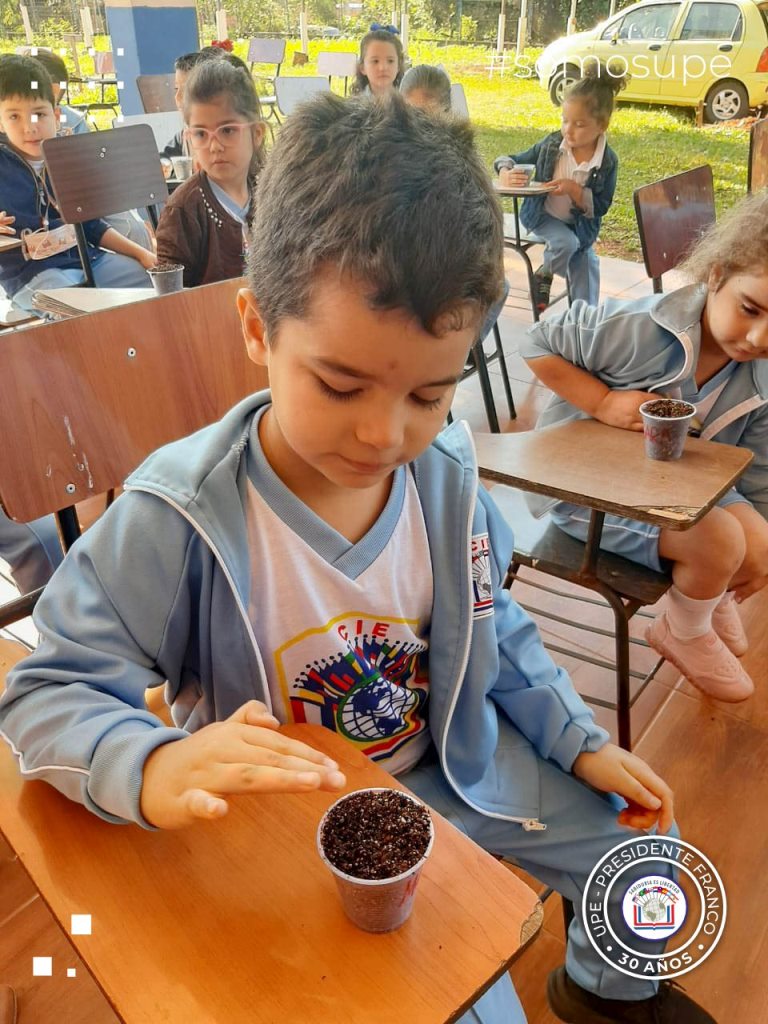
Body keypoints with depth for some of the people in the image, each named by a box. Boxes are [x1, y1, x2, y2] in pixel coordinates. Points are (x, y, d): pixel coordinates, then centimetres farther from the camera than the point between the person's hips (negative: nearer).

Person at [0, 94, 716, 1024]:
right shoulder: (177, 518, -28)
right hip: (290, 816, -4)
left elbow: (493, 625, 4)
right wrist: (154, 768, -42)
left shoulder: (445, 468, -12)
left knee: (643, 843, 12)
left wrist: (577, 740, 4)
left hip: (449, 762, 5)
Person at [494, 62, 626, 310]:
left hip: (580, 226, 2)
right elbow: (513, 161, -4)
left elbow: (600, 208, -15)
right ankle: (544, 275, 0)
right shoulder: (551, 144, -12)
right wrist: (506, 174, -29)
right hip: (543, 215, -2)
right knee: (567, 242, -30)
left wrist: (575, 189, -30)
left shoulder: (607, 162, -14)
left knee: (587, 265, -1)